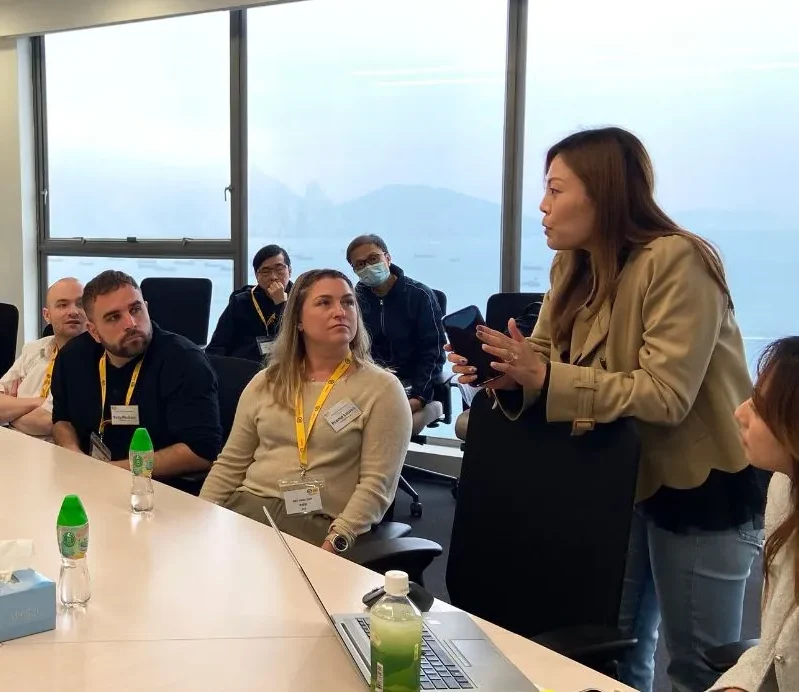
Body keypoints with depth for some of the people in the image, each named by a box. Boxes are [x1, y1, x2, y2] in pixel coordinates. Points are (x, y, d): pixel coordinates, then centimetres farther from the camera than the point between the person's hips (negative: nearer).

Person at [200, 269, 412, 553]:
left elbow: (377, 483, -8)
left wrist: (336, 540, -19)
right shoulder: (265, 383, 14)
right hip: (246, 507, 4)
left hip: (319, 521, -4)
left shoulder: (382, 389, -1)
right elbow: (231, 464, 17)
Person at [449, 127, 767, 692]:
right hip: (621, 479, 7)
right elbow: (544, 360, -1)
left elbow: (666, 395, -29)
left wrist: (545, 377, -33)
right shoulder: (573, 267, 3)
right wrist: (503, 374, -23)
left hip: (703, 486, -7)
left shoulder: (677, 261, -23)